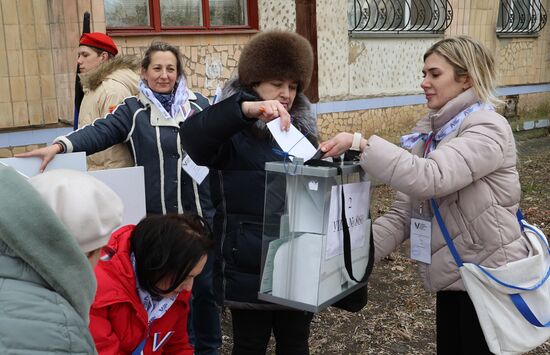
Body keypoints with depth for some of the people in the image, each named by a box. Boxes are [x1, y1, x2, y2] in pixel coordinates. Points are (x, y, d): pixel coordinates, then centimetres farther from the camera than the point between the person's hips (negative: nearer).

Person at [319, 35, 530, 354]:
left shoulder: (488, 129, -17)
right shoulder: (430, 132, 7)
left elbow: (429, 178, -34)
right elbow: (404, 212, 1)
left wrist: (361, 143, -32)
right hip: (452, 275, 7)